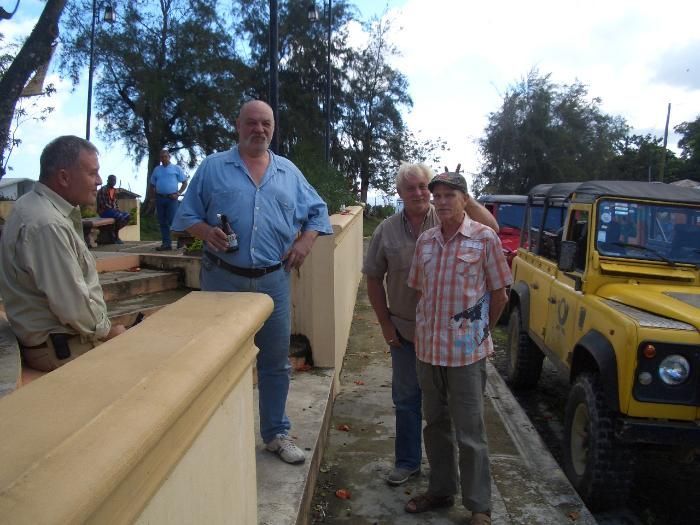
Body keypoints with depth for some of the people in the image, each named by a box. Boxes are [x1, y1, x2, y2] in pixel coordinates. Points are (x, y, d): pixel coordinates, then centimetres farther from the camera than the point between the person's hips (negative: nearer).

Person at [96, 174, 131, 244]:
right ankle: (115, 234, -11)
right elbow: (103, 204, -18)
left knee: (128, 215, -9)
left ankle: (115, 231, -4)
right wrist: (113, 209, -19)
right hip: (104, 211, -9)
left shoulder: (114, 190, 14)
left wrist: (117, 209, 2)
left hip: (113, 210, 9)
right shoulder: (103, 190, -12)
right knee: (120, 216, -30)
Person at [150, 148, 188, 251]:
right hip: (160, 198, 5)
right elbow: (153, 184, 22)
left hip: (171, 198, -5)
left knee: (172, 221, -11)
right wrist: (155, 193, 6)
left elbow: (185, 182, 3)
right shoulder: (156, 169, 16)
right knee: (162, 222, 5)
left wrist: (178, 193, -6)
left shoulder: (176, 168, 4)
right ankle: (166, 243, 9)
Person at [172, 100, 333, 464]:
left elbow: (318, 212, 16)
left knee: (275, 361, 10)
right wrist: (206, 231, -16)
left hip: (273, 281, 2)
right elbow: (186, 214, 4)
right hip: (222, 279, -2)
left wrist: (305, 241, -1)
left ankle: (276, 433, 27)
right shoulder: (212, 167, 4)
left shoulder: (289, 173, 12)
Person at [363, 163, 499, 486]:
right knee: (406, 398, 14)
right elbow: (374, 279, 3)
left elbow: (491, 229, -19)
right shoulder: (387, 231, -2)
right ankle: (407, 462, 33)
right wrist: (385, 324, 1)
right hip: (404, 331, 2)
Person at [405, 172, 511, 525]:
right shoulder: (424, 241, 5)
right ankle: (440, 490, 35)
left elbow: (499, 294, -2)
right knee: (436, 425, 17)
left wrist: (480, 333, 5)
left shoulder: (485, 238, -8)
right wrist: (425, 331, 10)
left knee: (469, 433, 5)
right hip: (427, 347, 5)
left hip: (466, 350, -5)